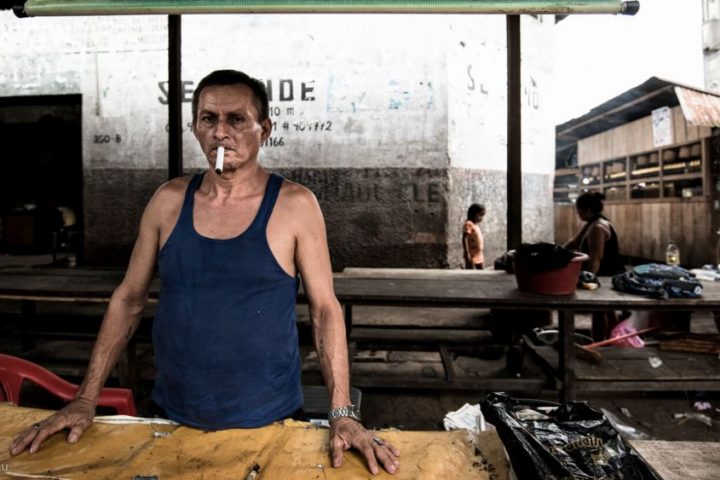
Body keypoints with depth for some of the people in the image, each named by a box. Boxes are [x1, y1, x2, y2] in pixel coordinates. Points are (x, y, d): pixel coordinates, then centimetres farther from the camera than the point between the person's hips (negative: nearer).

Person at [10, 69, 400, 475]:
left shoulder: (294, 205, -12)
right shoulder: (169, 200, -2)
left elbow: (325, 309, -10)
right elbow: (129, 299, 4)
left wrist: (343, 415, -13)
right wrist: (86, 400, 4)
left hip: (268, 424, -3)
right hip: (172, 418, 3)